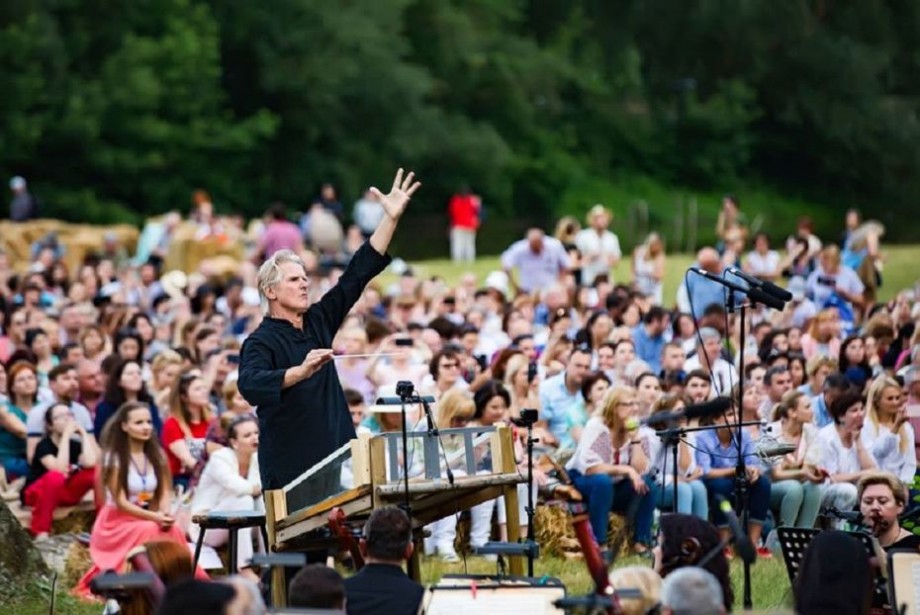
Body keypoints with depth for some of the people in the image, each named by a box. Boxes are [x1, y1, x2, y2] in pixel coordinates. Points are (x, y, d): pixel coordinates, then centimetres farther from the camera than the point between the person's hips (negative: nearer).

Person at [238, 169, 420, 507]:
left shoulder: (318, 321, 12)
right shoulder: (260, 342, -7)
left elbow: (357, 275, 12)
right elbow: (250, 385, -26)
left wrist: (391, 218, 6)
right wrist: (301, 371, -42)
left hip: (334, 462, 6)